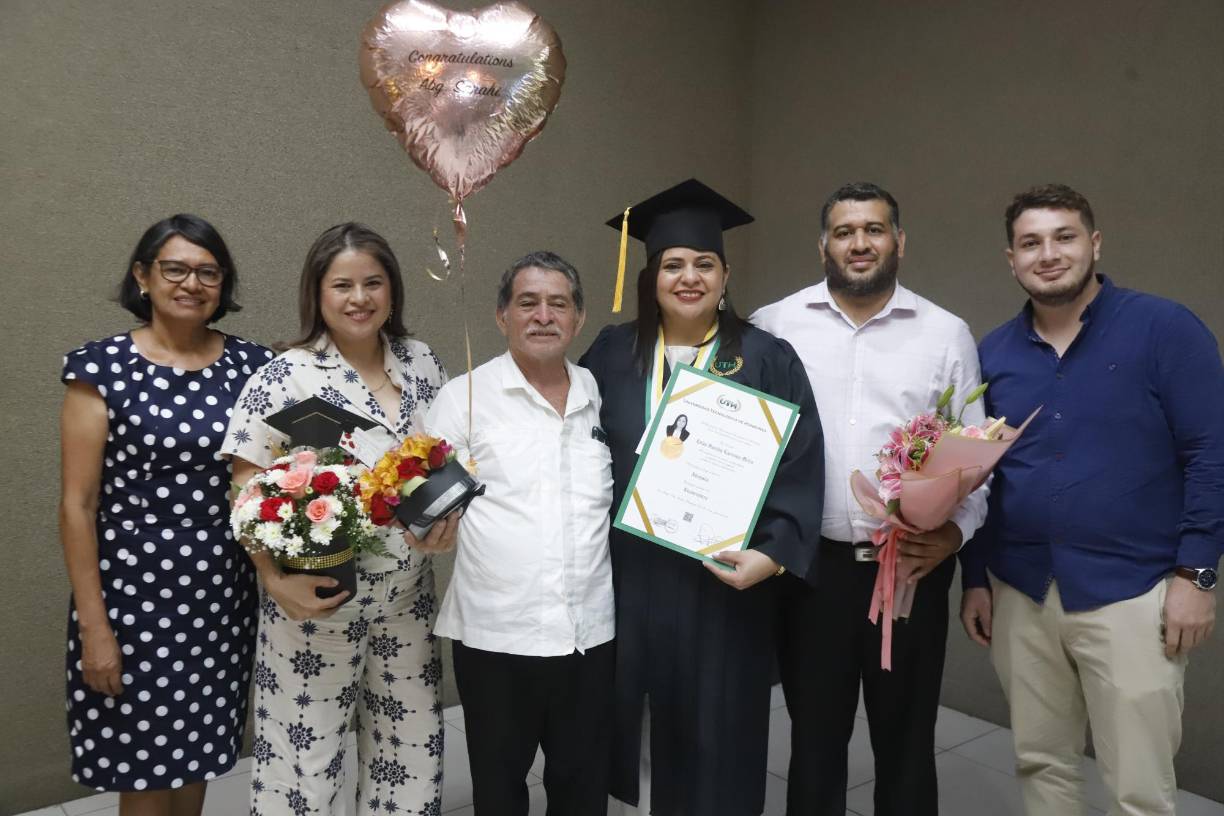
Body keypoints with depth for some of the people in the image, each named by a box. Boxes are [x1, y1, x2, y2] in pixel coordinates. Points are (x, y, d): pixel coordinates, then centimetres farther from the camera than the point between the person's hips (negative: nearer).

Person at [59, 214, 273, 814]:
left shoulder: (251, 365, 1)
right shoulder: (102, 367, -7)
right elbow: (77, 505, -8)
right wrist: (93, 625, -10)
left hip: (224, 595, 3)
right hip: (133, 594, -3)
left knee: (196, 753, 18)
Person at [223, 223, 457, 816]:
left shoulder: (422, 364, 3)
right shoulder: (285, 378, -12)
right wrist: (278, 582, -21)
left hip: (408, 600, 5)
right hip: (316, 601, -4)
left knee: (411, 748, 16)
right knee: (303, 754, 10)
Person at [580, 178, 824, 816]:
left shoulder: (767, 360, -2)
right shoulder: (612, 355, 3)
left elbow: (800, 468, -6)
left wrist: (773, 554, -17)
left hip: (725, 579, -2)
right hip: (630, 575, 2)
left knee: (717, 724, 8)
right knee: (643, 712, 13)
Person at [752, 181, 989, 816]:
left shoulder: (947, 334, 2)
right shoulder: (776, 326, 1)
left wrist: (956, 529, -14)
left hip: (913, 568, 1)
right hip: (811, 565, 0)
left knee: (906, 740, 16)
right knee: (815, 739, 15)